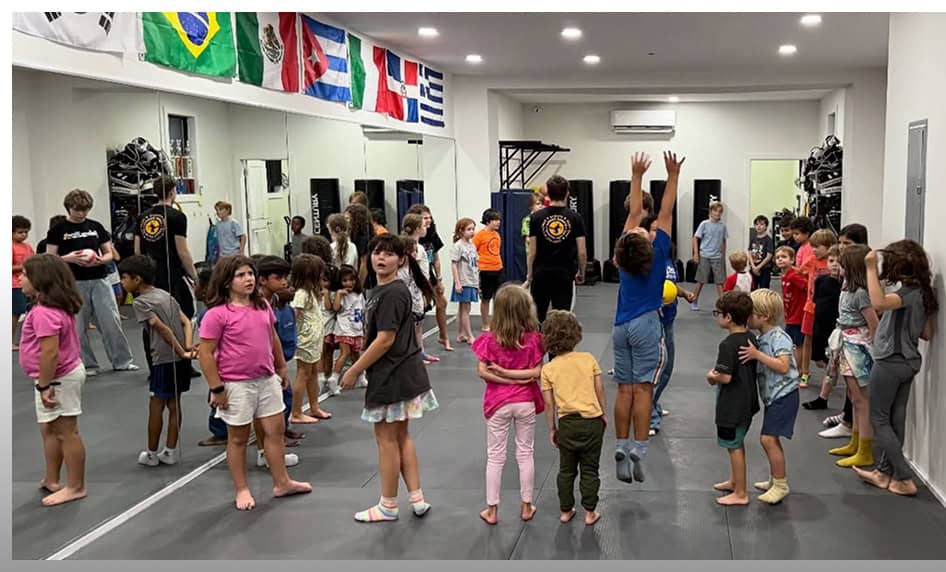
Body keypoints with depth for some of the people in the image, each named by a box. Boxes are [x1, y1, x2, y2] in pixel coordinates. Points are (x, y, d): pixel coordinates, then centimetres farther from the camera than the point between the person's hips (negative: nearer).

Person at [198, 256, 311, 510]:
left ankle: (282, 482, 26)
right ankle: (242, 490, 23)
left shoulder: (263, 306, 3)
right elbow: (206, 354, -14)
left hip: (267, 379, 6)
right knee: (238, 438, 9)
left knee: (276, 430, 12)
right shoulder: (217, 314, -15)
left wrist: (282, 368, 19)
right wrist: (217, 389, -15)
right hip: (237, 385, -6)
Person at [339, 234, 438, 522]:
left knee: (387, 439, 3)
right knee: (400, 436, 16)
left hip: (393, 376, -10)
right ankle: (417, 499, 22)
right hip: (400, 374, 10)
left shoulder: (393, 293, -20)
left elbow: (385, 339, -23)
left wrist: (354, 370, -17)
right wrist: (361, 368, 15)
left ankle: (388, 506, 17)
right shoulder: (380, 290, 11)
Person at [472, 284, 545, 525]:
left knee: (495, 456, 10)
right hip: (525, 402, 1)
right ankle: (526, 506, 24)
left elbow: (483, 372, -14)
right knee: (526, 453, 15)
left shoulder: (490, 339, -11)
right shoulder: (533, 338, -9)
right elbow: (536, 372, -13)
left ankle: (492, 510, 16)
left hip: (498, 403, -1)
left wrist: (502, 374, -9)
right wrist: (518, 376, -11)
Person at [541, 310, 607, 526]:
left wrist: (551, 429, 7)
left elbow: (549, 403, -3)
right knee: (590, 469, 12)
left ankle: (565, 510, 24)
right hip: (592, 421, 0)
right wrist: (604, 414, 13)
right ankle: (590, 512, 17)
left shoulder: (548, 369, -5)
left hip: (567, 423, 0)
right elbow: (600, 390, 0)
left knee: (566, 470, 16)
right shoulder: (589, 359, -4)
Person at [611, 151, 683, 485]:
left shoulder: (623, 256, -1)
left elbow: (634, 213, 9)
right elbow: (666, 213, -5)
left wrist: (636, 176, 16)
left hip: (621, 326, 4)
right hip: (646, 325, -4)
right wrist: (673, 176, 0)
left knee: (624, 389, 5)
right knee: (643, 388, -4)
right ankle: (638, 450, -7)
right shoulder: (657, 254, -10)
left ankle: (622, 447, 6)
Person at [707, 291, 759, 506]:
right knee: (738, 444, 23)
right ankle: (735, 481, 39)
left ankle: (740, 494, 12)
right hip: (748, 401, 9)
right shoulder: (751, 338, 2)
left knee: (734, 447, 3)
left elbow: (726, 377, -28)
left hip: (732, 406, -9)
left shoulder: (728, 345, -24)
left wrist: (712, 376, -7)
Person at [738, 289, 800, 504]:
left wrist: (757, 355, -28)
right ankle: (775, 480, 30)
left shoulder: (778, 337, -17)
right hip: (772, 397, 9)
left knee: (768, 439, -11)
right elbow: (758, 368, 17)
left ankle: (781, 485, 0)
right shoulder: (760, 339, 9)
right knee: (770, 439, 16)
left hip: (783, 396, -9)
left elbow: (783, 366, -28)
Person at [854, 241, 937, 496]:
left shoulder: (909, 292, -21)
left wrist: (871, 268, -39)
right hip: (908, 362, 9)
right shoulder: (924, 293, 7)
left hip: (889, 362, -9)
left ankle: (905, 479, 3)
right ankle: (885, 471, 25)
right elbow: (927, 334, 13)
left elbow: (879, 303, -43)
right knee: (895, 418, 15)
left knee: (879, 419, 3)